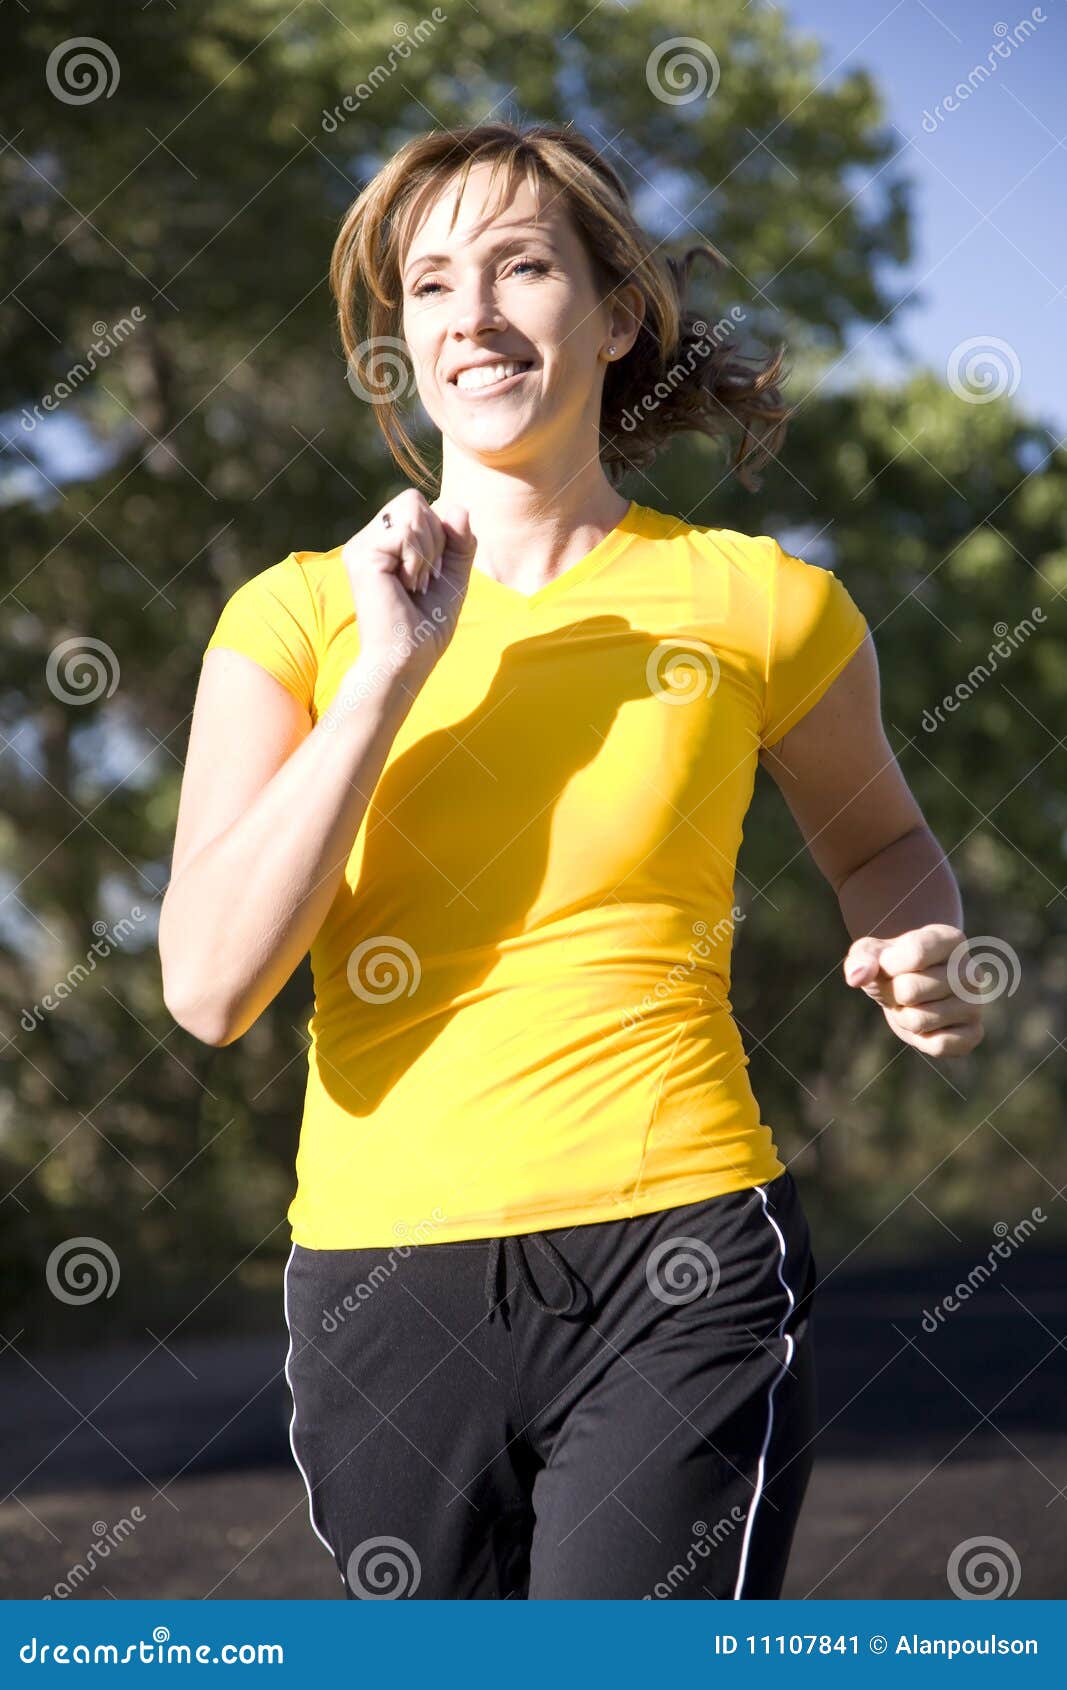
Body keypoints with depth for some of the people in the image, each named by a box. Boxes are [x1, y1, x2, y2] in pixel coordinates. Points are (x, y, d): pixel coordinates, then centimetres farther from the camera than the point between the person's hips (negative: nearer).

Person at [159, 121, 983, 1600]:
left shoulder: (758, 603, 3)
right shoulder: (298, 615, 4)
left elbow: (878, 838, 24)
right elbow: (210, 986, -9)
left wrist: (914, 952, 1)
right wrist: (389, 674, -11)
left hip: (677, 1272, -2)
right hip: (383, 1291, 2)